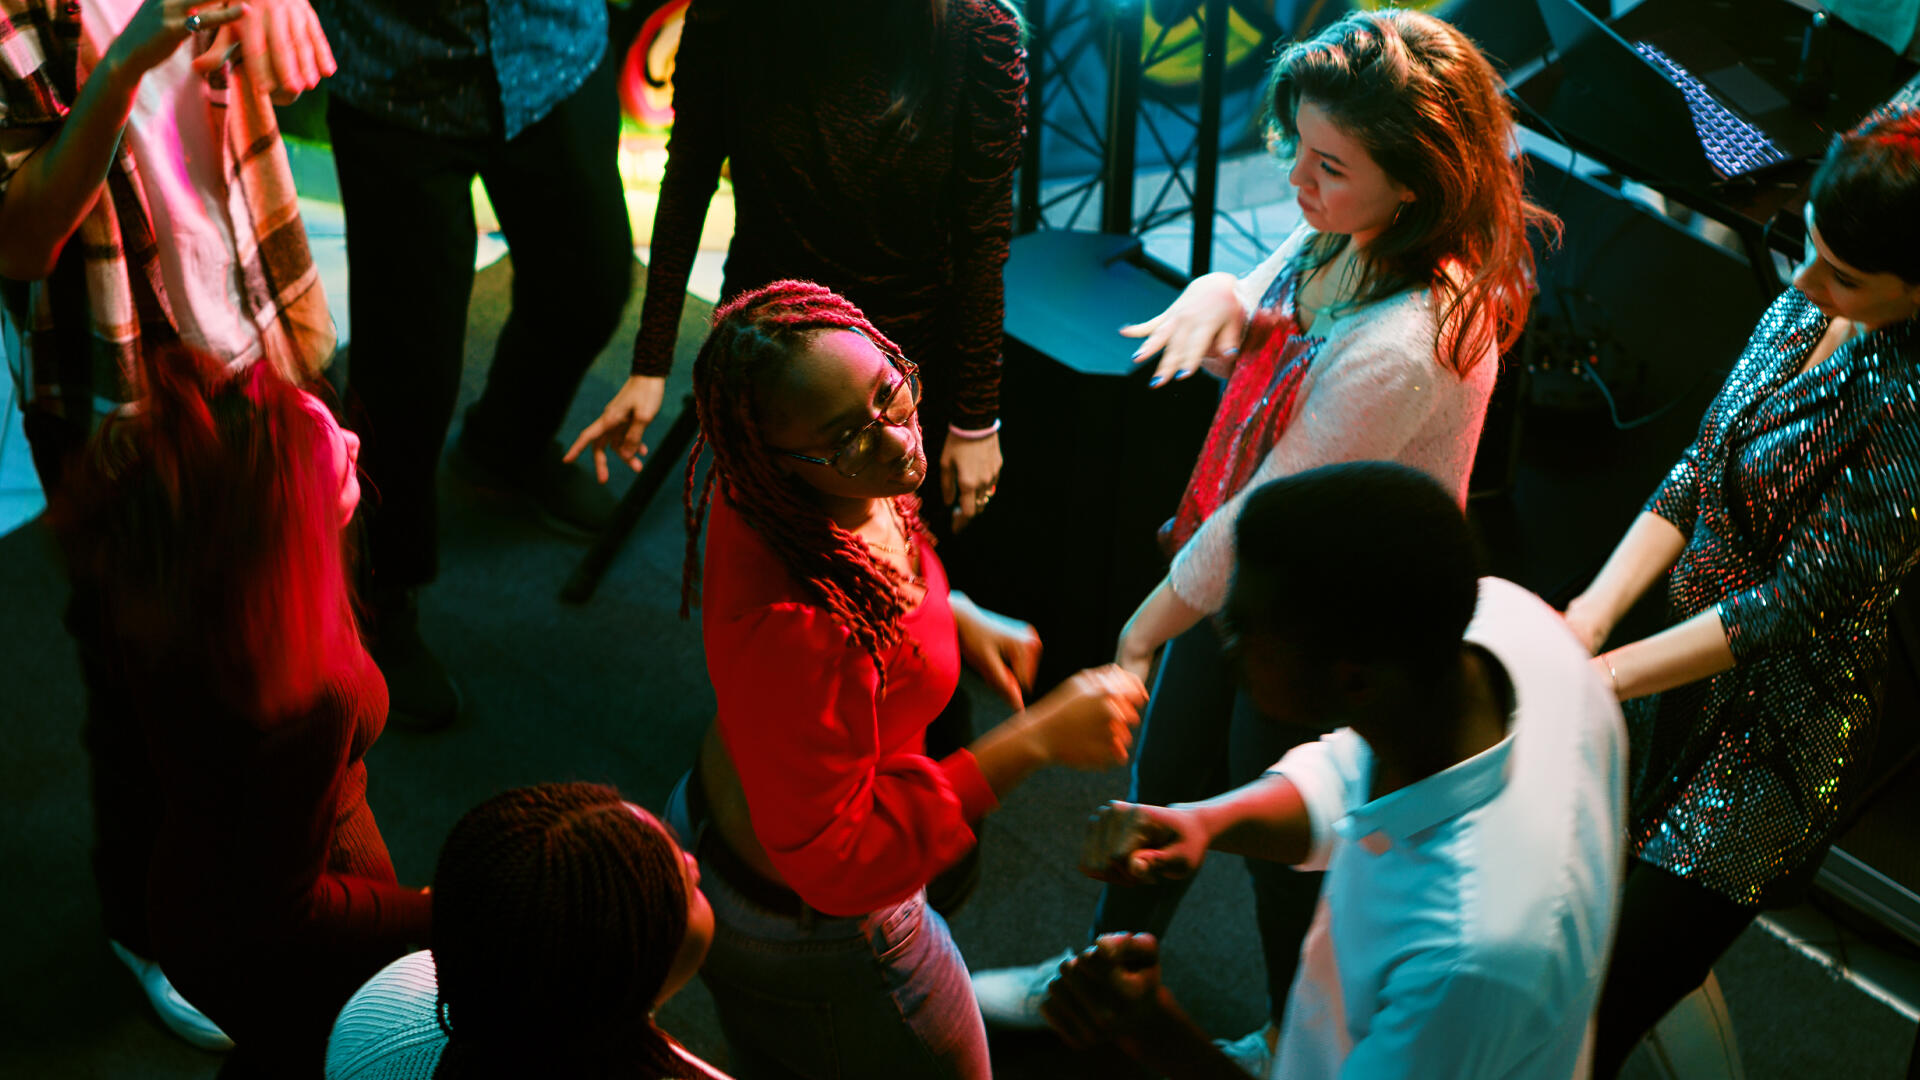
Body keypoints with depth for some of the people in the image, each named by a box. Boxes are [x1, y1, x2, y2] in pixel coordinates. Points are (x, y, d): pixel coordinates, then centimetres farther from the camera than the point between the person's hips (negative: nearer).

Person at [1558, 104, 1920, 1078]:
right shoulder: (1809, 306, -1)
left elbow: (1797, 602, -23)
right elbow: (1699, 470, 3)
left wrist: (1597, 678, -20)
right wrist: (1588, 617, -8)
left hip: (1771, 735, -8)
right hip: (1688, 656, 8)